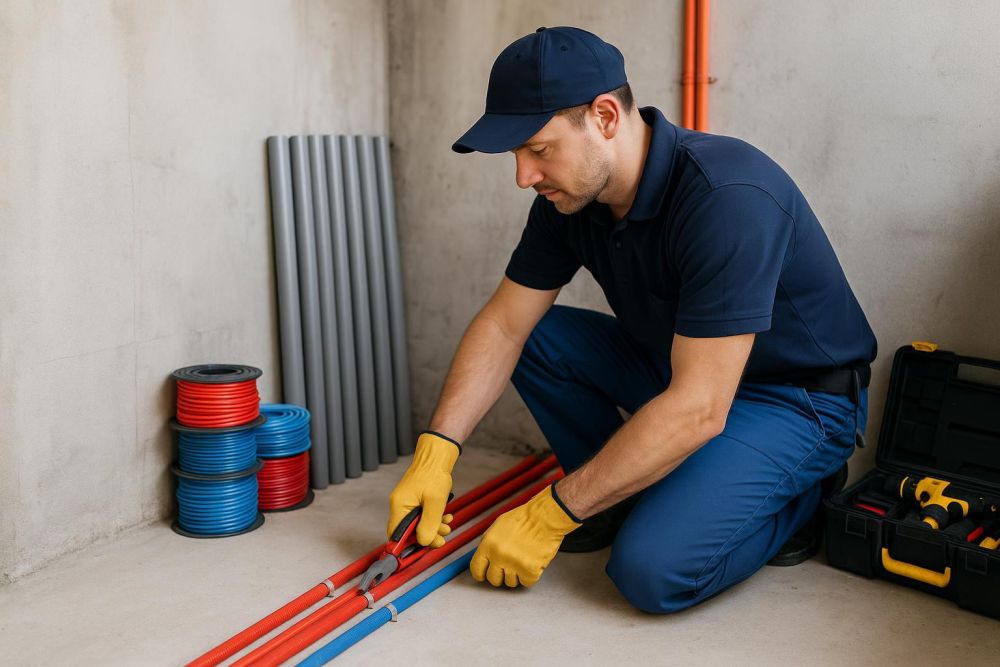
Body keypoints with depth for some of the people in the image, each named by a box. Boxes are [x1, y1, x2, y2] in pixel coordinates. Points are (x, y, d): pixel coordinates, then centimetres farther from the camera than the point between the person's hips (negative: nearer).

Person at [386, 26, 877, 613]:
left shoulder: (728, 197, -33)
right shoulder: (571, 196, -8)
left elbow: (698, 409, -34)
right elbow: (503, 325, -2)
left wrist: (550, 516, -29)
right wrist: (436, 451, -15)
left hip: (797, 397, -7)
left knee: (652, 569, -26)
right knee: (535, 338, -6)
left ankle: (797, 499, 2)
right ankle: (625, 496, 6)